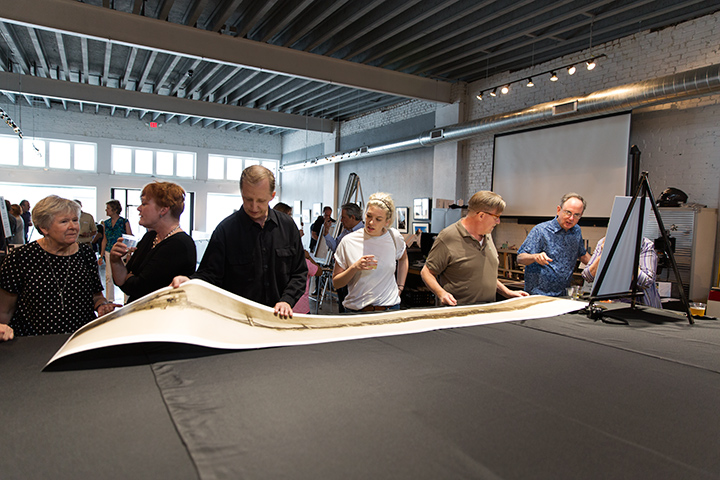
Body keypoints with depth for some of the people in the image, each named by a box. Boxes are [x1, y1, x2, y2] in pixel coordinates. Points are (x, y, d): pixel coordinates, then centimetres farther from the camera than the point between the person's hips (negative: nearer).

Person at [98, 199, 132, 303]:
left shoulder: (124, 222, -4)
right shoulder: (106, 223, 10)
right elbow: (104, 240, 15)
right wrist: (101, 256, 13)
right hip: (109, 252, 5)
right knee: (109, 277, 6)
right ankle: (110, 300, 18)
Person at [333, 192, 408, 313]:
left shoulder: (394, 236, -2)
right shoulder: (348, 241, -8)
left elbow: (403, 258, 22)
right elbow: (336, 283, -4)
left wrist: (400, 287, 14)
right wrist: (354, 267, -20)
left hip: (389, 306, 2)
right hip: (355, 309, -1)